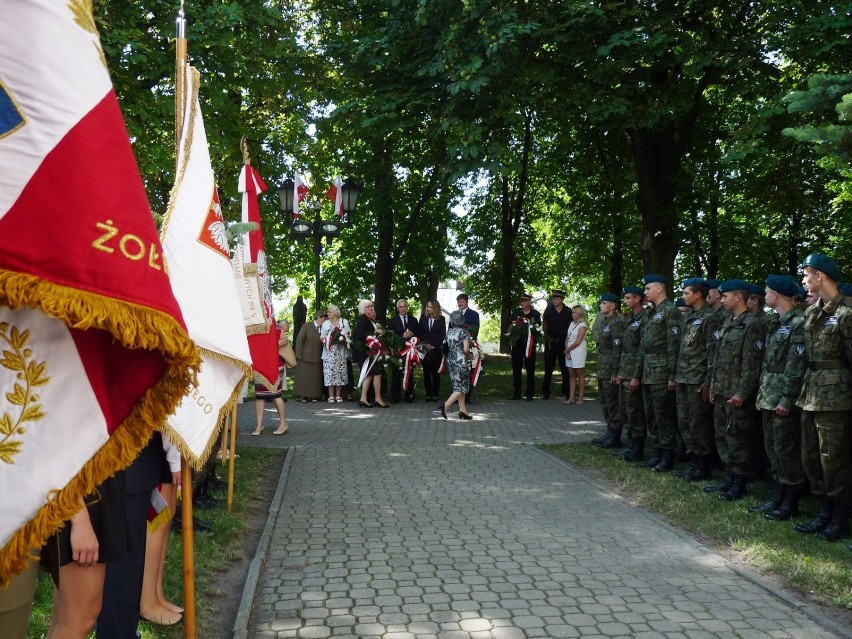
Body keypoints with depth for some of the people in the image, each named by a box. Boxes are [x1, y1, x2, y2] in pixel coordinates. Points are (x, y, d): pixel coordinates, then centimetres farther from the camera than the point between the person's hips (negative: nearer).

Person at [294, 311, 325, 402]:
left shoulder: (323, 328, 8)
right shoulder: (307, 326, -2)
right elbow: (299, 339, -5)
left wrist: (323, 341, -4)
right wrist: (298, 354, -10)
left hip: (317, 358, 3)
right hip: (305, 357, -3)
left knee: (315, 378, 3)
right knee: (304, 377, -1)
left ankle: (314, 396, 10)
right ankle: (304, 396, 6)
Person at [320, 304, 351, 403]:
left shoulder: (344, 322, 9)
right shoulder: (325, 323, 15)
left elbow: (348, 336, 9)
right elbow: (322, 337, 13)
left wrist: (343, 339, -10)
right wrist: (327, 340, -7)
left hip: (340, 353, -1)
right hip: (329, 353, 1)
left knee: (339, 373, -2)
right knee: (329, 373, -6)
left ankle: (338, 395, 5)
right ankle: (331, 395, -2)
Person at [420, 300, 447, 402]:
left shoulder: (441, 319, 2)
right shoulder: (423, 318, 9)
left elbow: (443, 334, -1)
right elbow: (420, 333, 9)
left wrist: (434, 346, -8)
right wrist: (425, 345, -4)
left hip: (436, 349, -2)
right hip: (425, 349, 2)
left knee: (436, 373, -1)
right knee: (426, 373, 1)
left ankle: (435, 394, 3)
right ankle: (428, 394, 4)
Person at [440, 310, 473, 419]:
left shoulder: (449, 332, 4)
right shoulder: (464, 332, -11)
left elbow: (448, 346, 9)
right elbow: (466, 349, -17)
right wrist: (468, 356, 2)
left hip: (450, 361, 6)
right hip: (460, 362, -6)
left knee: (458, 386, 12)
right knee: (462, 387, -1)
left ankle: (463, 411, 12)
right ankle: (446, 405, -15)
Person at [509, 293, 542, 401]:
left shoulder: (535, 314, 0)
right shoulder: (516, 312, 6)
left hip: (529, 344, -2)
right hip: (517, 343, 2)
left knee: (530, 369, 4)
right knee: (516, 369, 6)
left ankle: (530, 394, 10)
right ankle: (516, 393, 13)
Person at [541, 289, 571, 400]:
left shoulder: (568, 311, 1)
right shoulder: (548, 310, 3)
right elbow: (544, 325, 9)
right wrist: (546, 337, -2)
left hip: (564, 342, -1)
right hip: (550, 342, 1)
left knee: (565, 369, 5)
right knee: (548, 368, 3)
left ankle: (565, 393, 12)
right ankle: (545, 392, 7)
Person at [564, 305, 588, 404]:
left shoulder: (582, 325, -7)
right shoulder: (571, 324, 13)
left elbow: (578, 342, -13)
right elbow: (567, 338, 10)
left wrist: (567, 350, -6)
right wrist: (567, 351, -3)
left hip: (578, 352, -7)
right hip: (569, 352, 7)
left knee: (580, 375, -1)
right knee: (571, 375, 6)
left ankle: (580, 398, 2)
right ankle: (571, 397, 7)